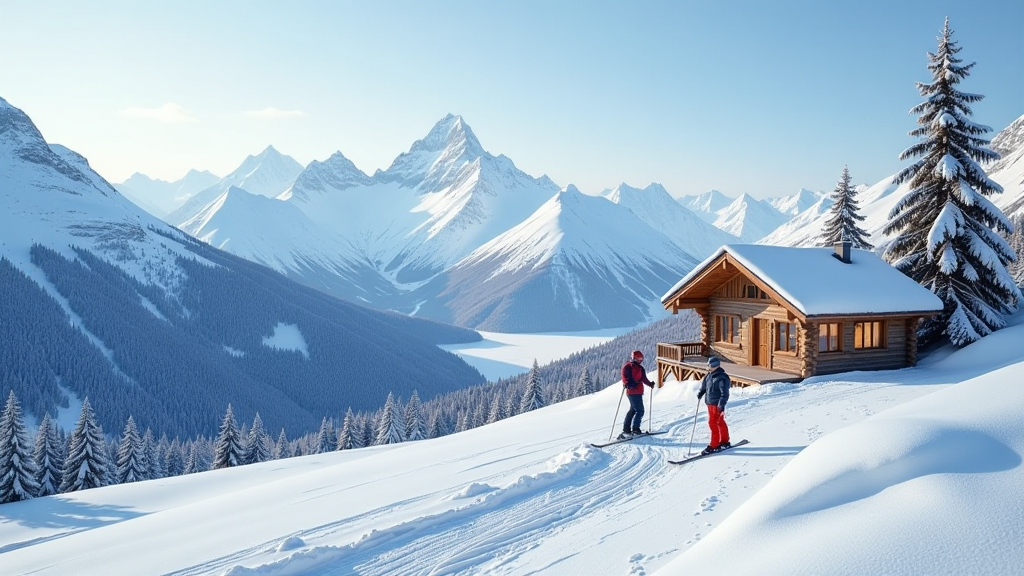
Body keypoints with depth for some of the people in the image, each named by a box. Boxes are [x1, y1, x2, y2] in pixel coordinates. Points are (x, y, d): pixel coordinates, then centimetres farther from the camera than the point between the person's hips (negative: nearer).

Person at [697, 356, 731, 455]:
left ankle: (714, 445, -2)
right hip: (710, 403, 9)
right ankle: (724, 441, 30)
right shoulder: (710, 375, 7)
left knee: (713, 423, -8)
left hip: (717, 404, -9)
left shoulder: (722, 378, -19)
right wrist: (701, 392, 11)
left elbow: (724, 393, -22)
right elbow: (704, 385, 25)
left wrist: (721, 405, -26)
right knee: (720, 423, 18)